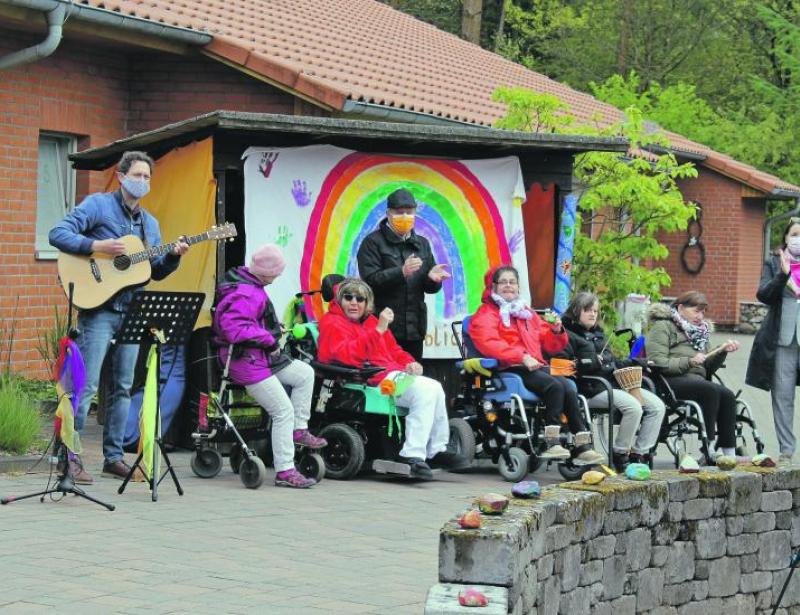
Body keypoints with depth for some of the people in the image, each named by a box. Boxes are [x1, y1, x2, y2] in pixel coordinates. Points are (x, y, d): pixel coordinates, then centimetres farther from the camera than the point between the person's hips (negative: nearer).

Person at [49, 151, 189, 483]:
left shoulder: (150, 223, 18)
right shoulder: (97, 205, -2)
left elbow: (156, 271, 18)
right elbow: (58, 234, -11)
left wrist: (173, 256, -1)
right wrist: (98, 246, -20)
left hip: (131, 311, 7)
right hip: (99, 309, -7)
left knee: (123, 387, 9)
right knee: (86, 384, -10)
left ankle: (114, 457, 16)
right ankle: (68, 457, -7)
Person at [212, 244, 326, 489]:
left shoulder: (241, 279, 9)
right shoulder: (247, 294, -24)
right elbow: (235, 329, -34)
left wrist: (273, 329, 11)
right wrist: (270, 340, -21)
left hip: (261, 355, 11)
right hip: (246, 361, -11)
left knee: (305, 374, 18)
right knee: (284, 411, -10)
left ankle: (299, 429, 21)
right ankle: (285, 471, -7)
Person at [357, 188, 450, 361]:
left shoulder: (422, 244, 18)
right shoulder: (373, 242, 0)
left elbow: (430, 288, 18)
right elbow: (370, 280, -13)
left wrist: (432, 278, -7)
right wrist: (401, 272, -25)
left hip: (414, 330, 6)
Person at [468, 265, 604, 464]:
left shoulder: (527, 313, 32)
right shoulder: (486, 314, 10)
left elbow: (550, 344, 31)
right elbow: (489, 344, -10)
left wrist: (556, 331, 7)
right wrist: (522, 357, -21)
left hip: (536, 366, 6)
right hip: (509, 370, -6)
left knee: (569, 389, -24)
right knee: (555, 386, -31)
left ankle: (582, 446, -30)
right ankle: (552, 442, -35)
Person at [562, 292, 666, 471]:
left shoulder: (597, 333, 28)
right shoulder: (568, 334, 2)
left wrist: (633, 364, 15)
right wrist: (592, 362, -20)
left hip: (615, 382, 9)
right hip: (592, 388, -9)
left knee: (657, 406, -7)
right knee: (633, 407, -31)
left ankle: (640, 453, -6)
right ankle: (620, 454, -16)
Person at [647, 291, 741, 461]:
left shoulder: (700, 331, 27)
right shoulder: (662, 327, 5)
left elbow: (708, 368, 22)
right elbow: (657, 362, -9)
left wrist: (722, 351, 5)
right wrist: (689, 361, -17)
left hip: (697, 380, 7)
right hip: (672, 381, -7)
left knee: (727, 395, -23)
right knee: (711, 390, -32)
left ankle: (729, 452, -28)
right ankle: (709, 449, -32)